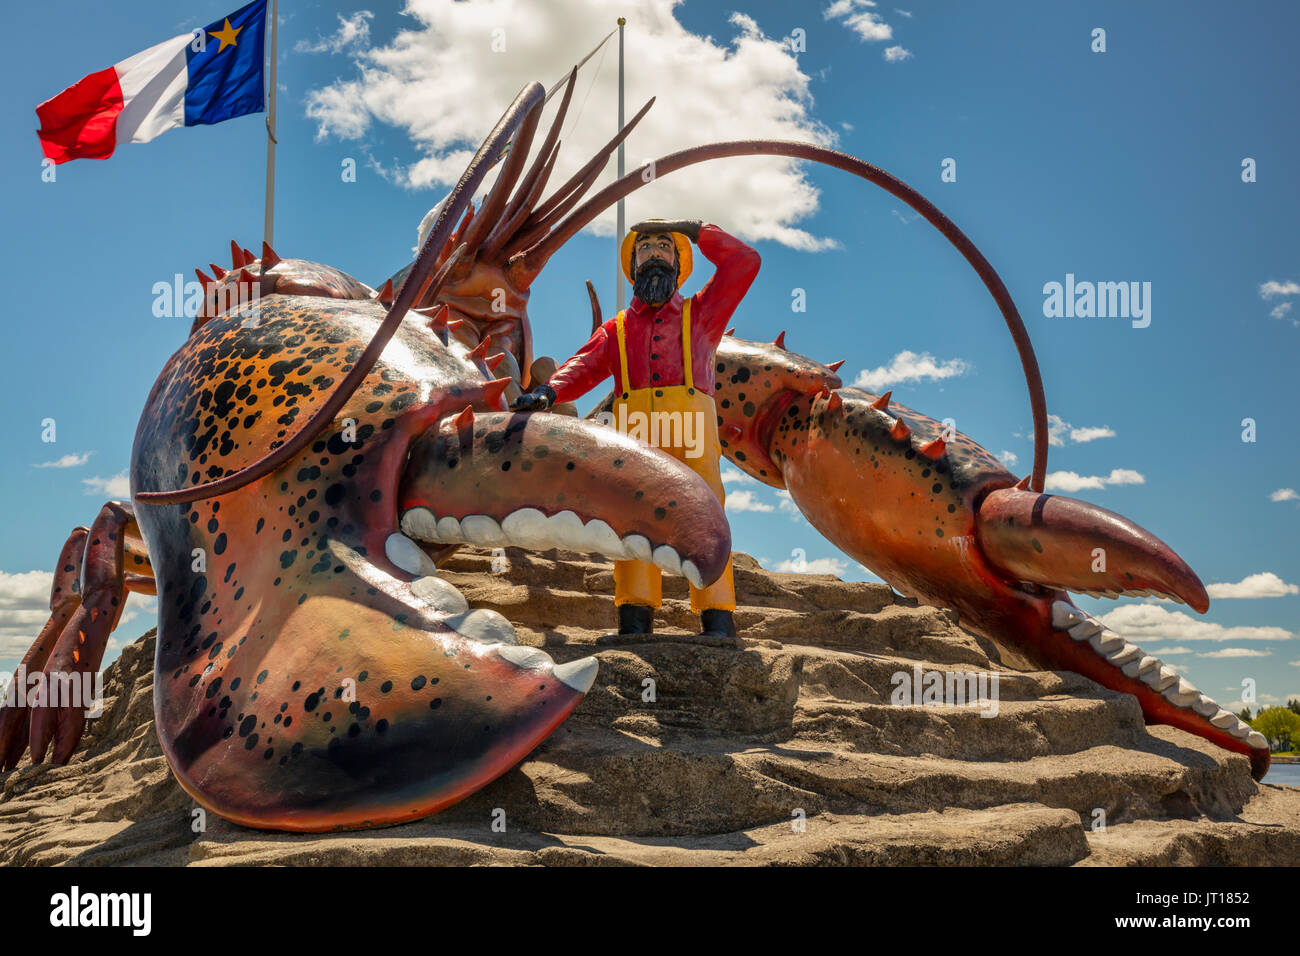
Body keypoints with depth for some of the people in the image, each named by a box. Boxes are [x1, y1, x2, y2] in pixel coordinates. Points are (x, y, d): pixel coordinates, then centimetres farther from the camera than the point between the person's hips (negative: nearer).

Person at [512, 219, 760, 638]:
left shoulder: (699, 314, 29)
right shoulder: (617, 329, 29)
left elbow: (744, 262, 22)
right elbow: (585, 365, 11)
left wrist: (691, 228, 23)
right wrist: (549, 391, -10)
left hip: (692, 428, -1)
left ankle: (717, 619, -20)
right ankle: (635, 615, -21)